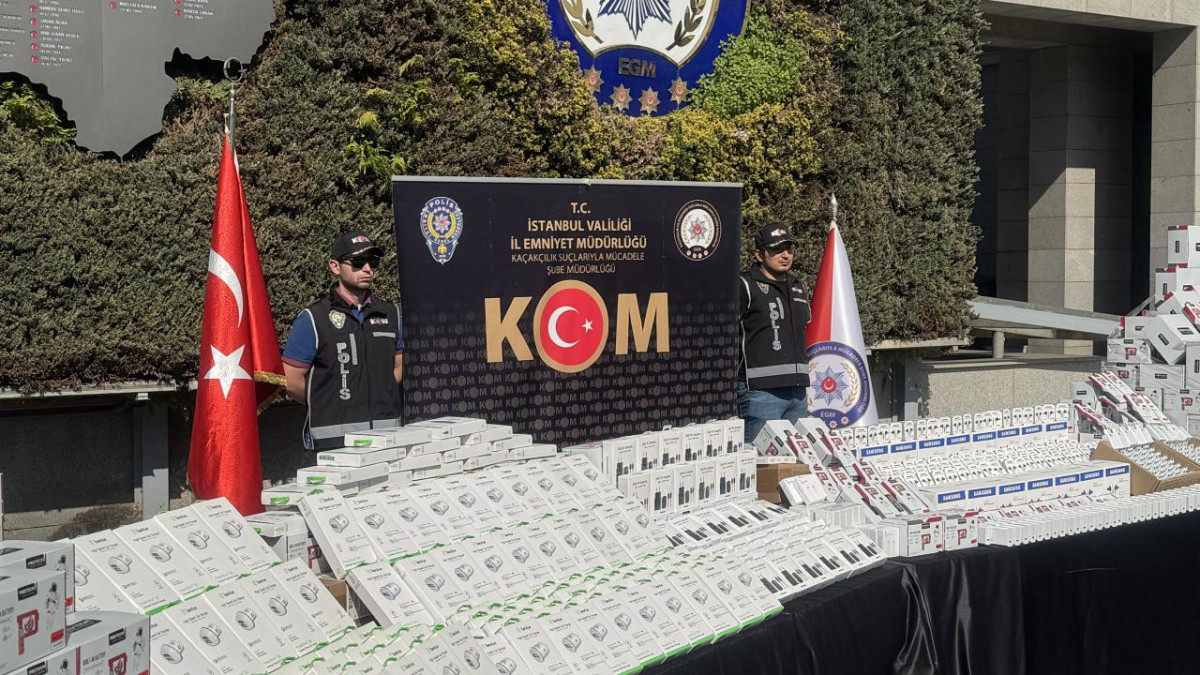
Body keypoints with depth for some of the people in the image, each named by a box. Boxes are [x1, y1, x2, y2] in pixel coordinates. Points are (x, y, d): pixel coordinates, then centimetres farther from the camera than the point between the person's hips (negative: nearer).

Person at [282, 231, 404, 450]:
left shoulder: (391, 314, 13)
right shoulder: (313, 319, -1)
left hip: (387, 432, 4)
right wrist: (332, 404, 7)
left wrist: (378, 398, 10)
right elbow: (292, 381, -2)